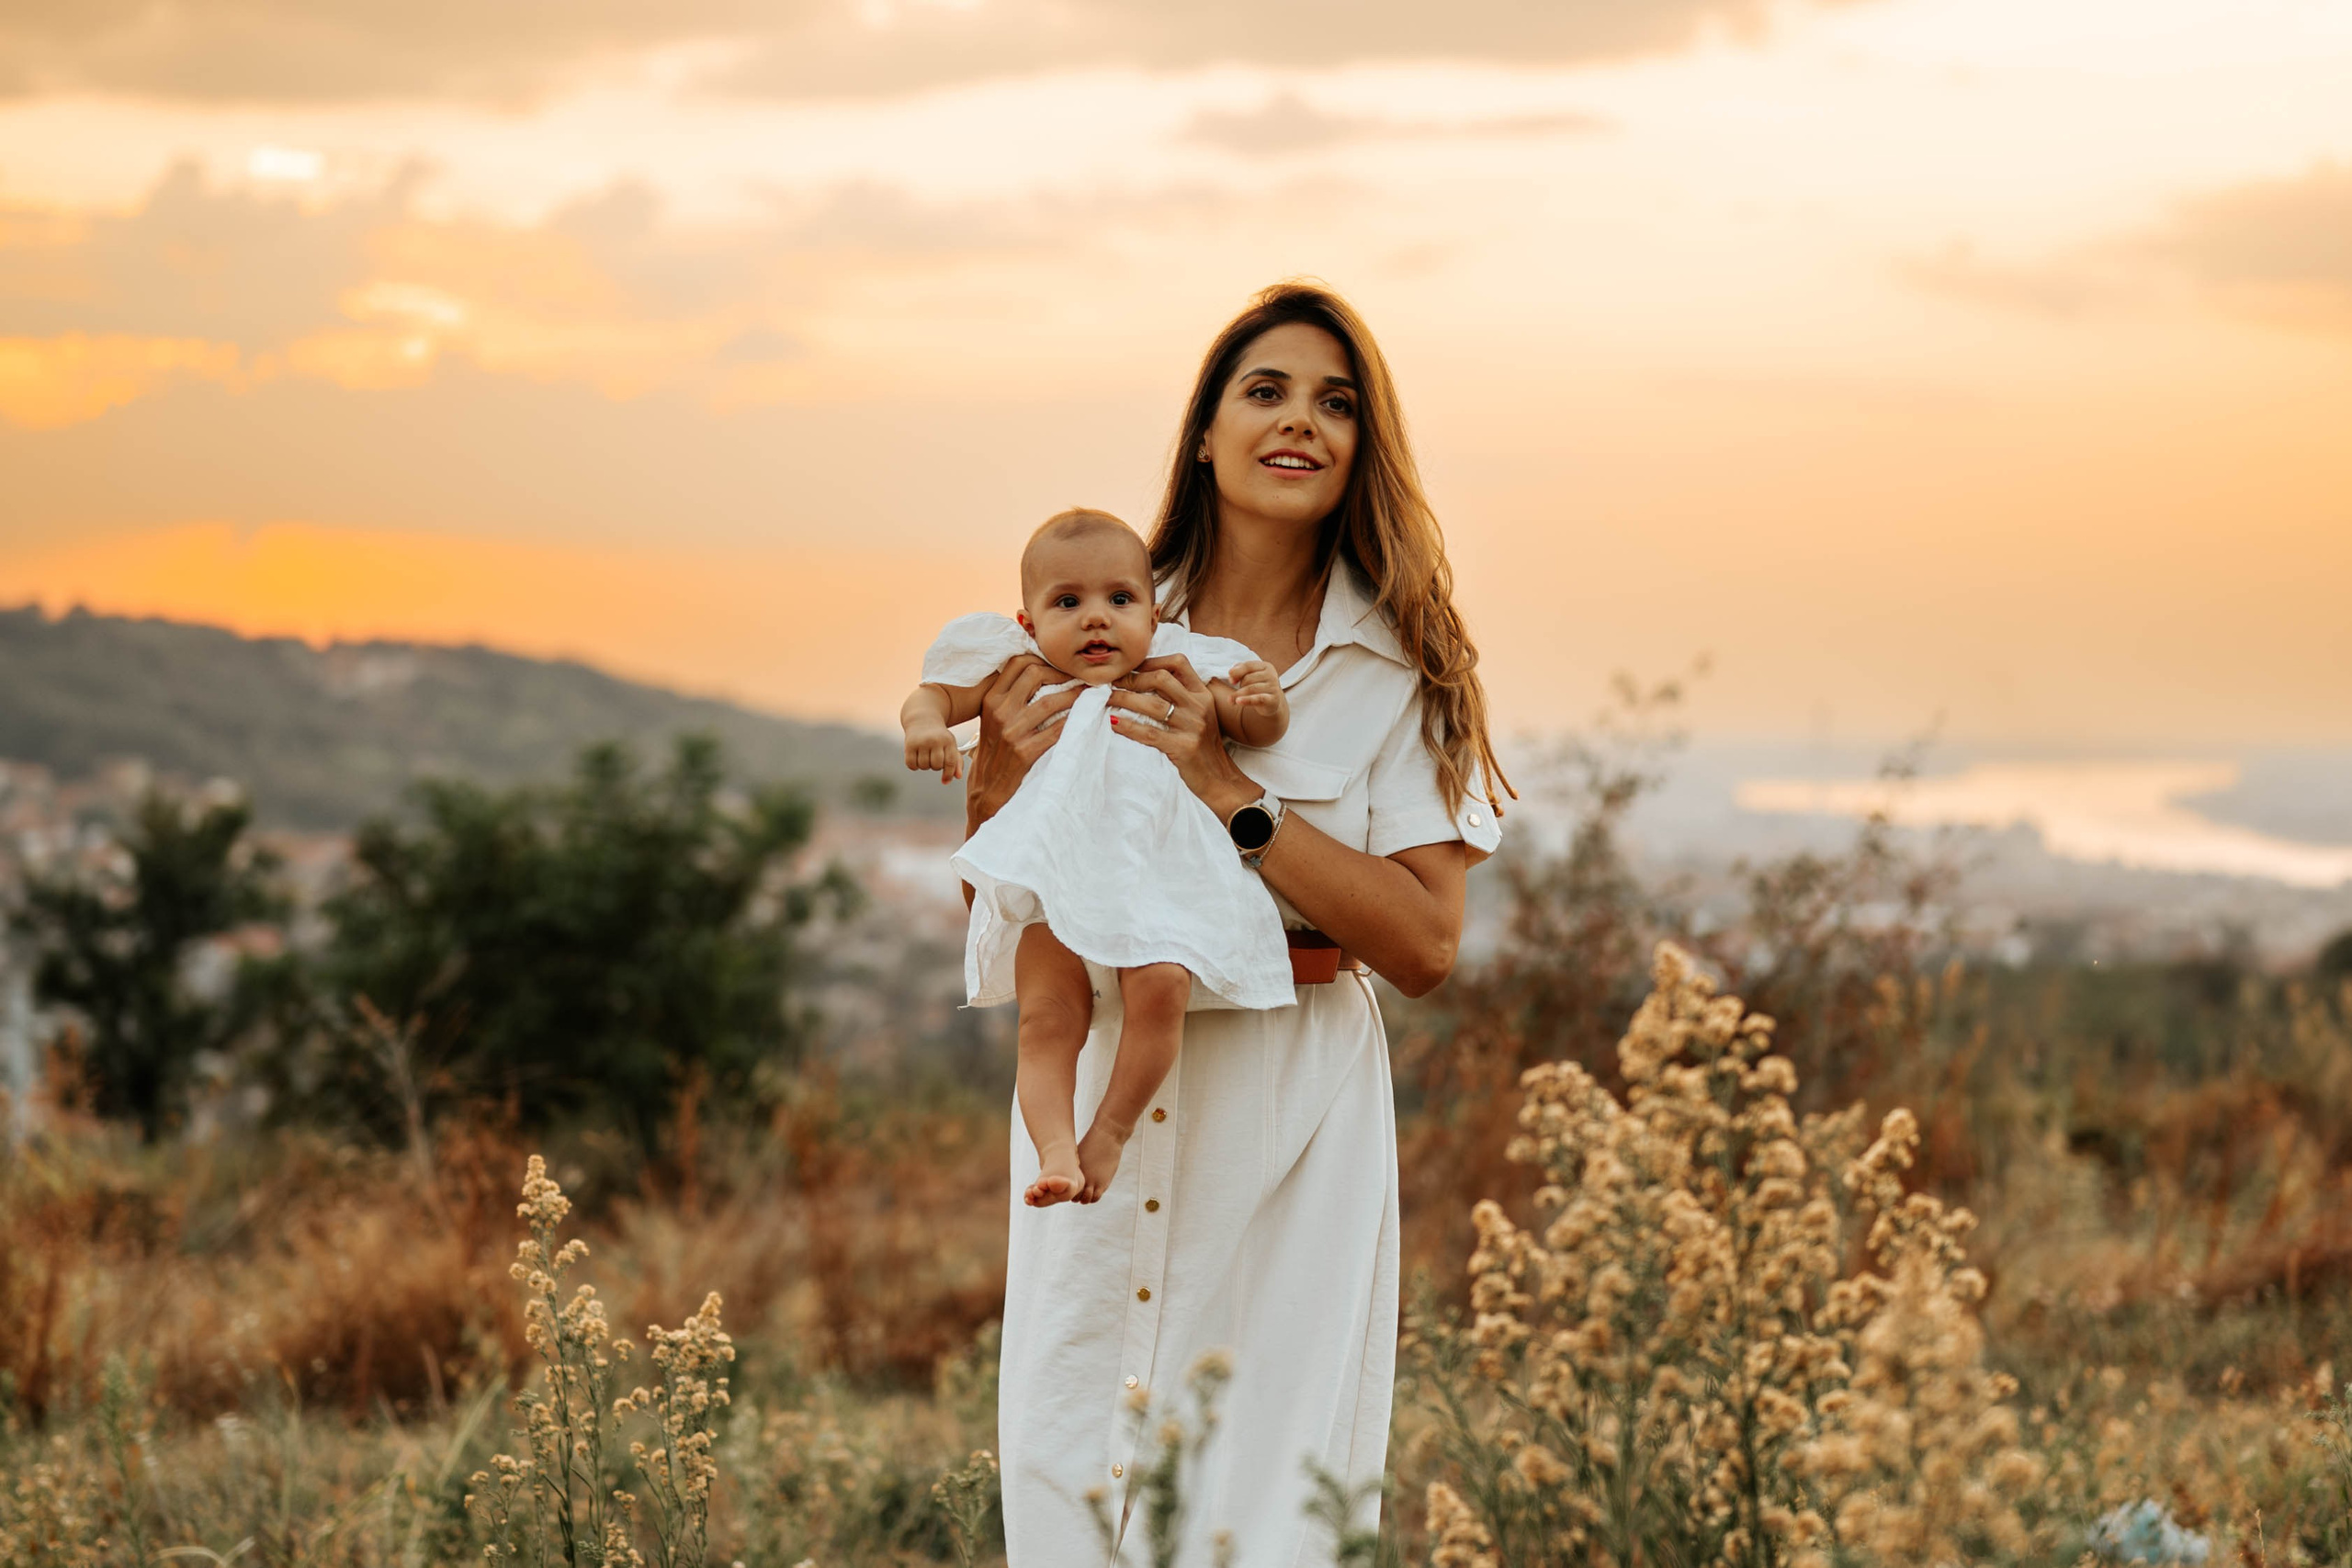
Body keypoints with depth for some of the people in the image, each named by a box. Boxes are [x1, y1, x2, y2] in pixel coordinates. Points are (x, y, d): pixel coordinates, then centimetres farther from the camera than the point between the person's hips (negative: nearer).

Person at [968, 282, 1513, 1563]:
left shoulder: (1400, 667, -1)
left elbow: (1424, 946, -10)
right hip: (1098, 1092, 2)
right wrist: (1001, 775, -10)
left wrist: (1227, 790, -16)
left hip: (1288, 1113, -2)